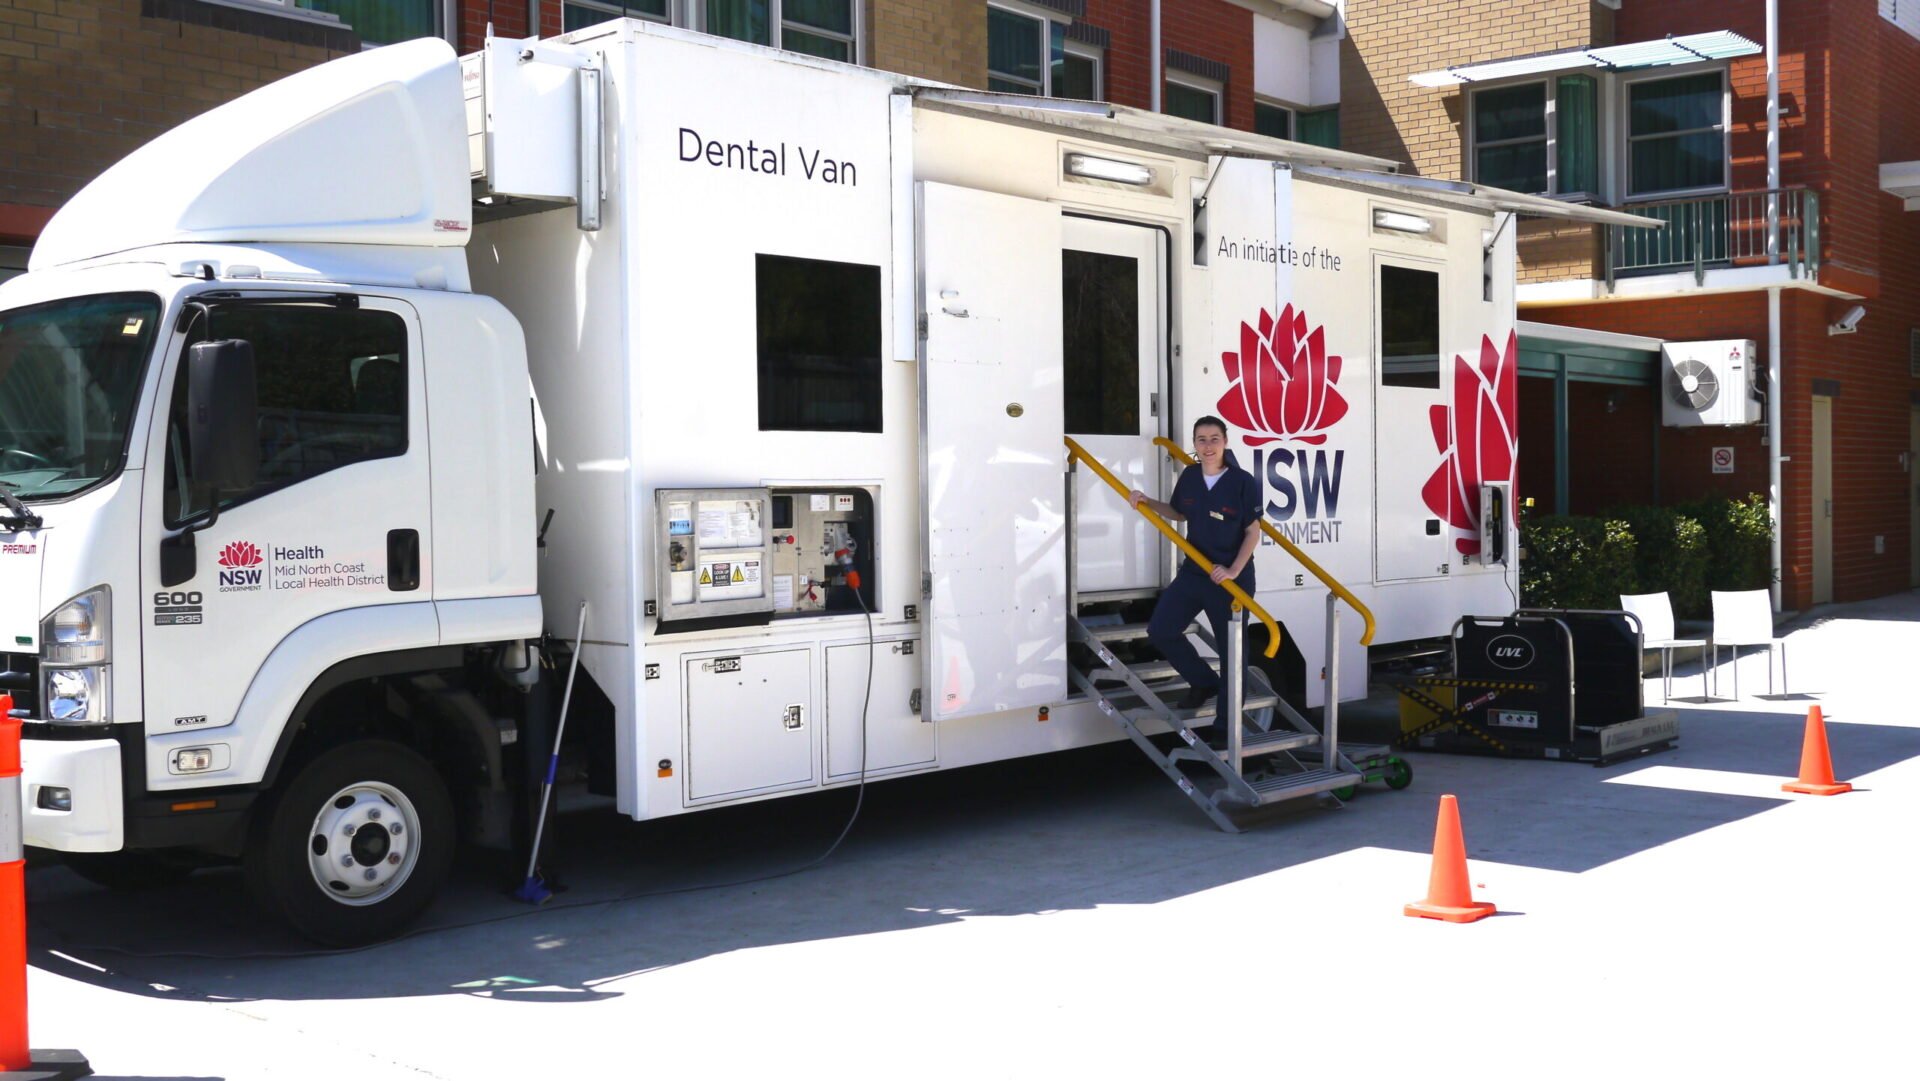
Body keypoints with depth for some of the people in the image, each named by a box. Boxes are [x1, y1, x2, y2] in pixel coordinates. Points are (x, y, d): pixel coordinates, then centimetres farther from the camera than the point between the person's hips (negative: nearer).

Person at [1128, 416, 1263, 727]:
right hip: (1193, 572, 6)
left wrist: (1234, 570, -20)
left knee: (1230, 647, 5)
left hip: (1231, 578, -6)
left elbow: (1253, 531, -11)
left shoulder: (1243, 482, -15)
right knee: (1160, 630, 7)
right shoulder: (1189, 477, 0)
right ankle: (1204, 681, 27)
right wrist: (1147, 502, 4)